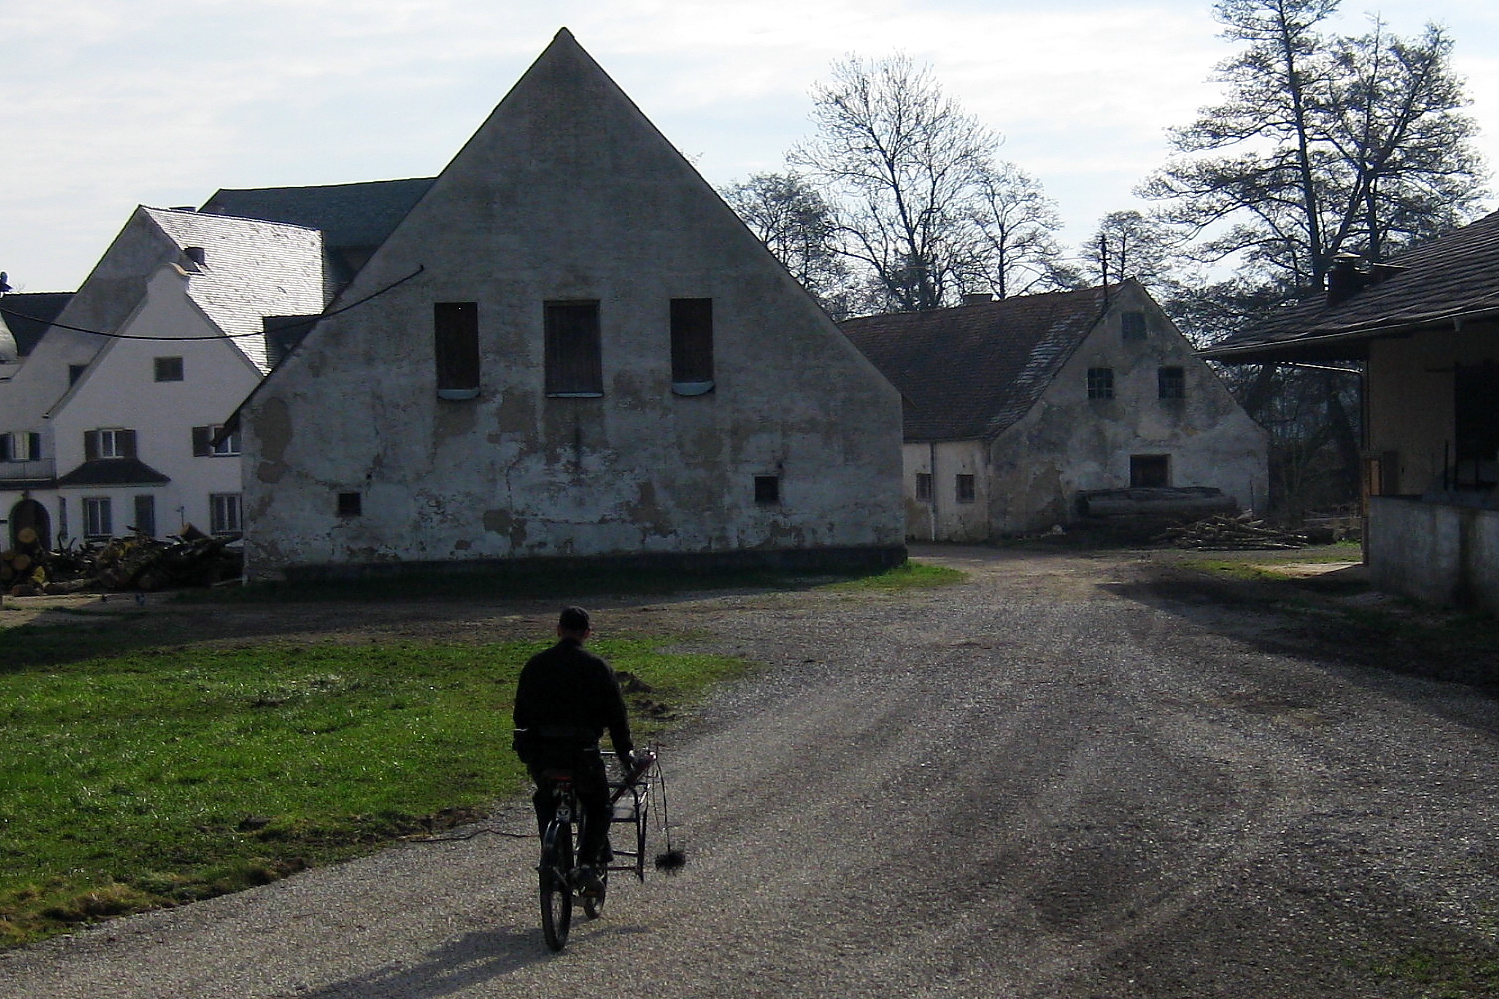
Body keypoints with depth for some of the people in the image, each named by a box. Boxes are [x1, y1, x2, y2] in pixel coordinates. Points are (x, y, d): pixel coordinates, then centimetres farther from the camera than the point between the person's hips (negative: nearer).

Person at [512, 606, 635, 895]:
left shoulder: (535, 665, 10)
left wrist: (526, 746, 27)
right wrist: (625, 752, 12)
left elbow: (521, 711, 16)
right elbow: (616, 714, 2)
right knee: (598, 809, 15)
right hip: (582, 752, -3)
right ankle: (588, 863, -6)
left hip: (540, 752, 3)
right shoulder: (596, 666, 0)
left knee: (546, 802, 27)